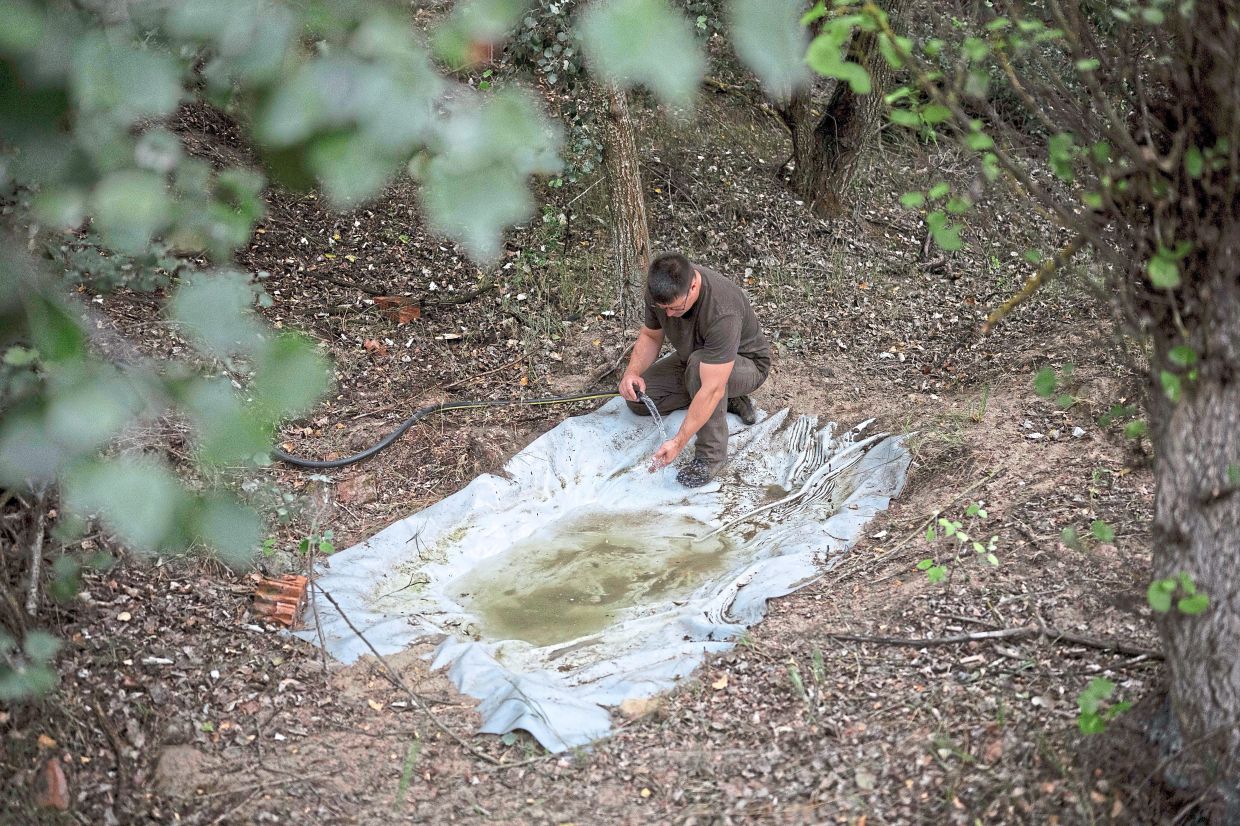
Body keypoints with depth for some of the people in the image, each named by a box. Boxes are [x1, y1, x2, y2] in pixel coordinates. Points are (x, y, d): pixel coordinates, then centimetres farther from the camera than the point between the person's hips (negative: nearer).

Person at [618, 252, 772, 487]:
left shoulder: (722, 313, -41)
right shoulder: (661, 290, -21)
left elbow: (712, 388, -42)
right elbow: (651, 335, -2)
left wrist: (678, 443, -43)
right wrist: (632, 372, -22)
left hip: (746, 365, -7)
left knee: (699, 364, -38)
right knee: (637, 398, -6)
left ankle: (711, 453, -23)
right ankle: (726, 400, 6)